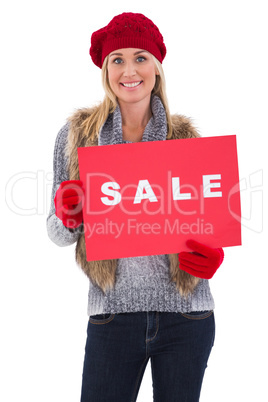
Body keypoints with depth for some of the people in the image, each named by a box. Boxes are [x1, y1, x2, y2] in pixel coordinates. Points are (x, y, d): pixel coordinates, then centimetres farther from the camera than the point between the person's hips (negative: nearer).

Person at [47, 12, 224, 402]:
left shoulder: (185, 136, 4)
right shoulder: (78, 132, 2)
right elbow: (58, 235, 6)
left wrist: (213, 257, -10)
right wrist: (67, 217, -16)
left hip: (186, 313, 1)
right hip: (113, 312, -1)